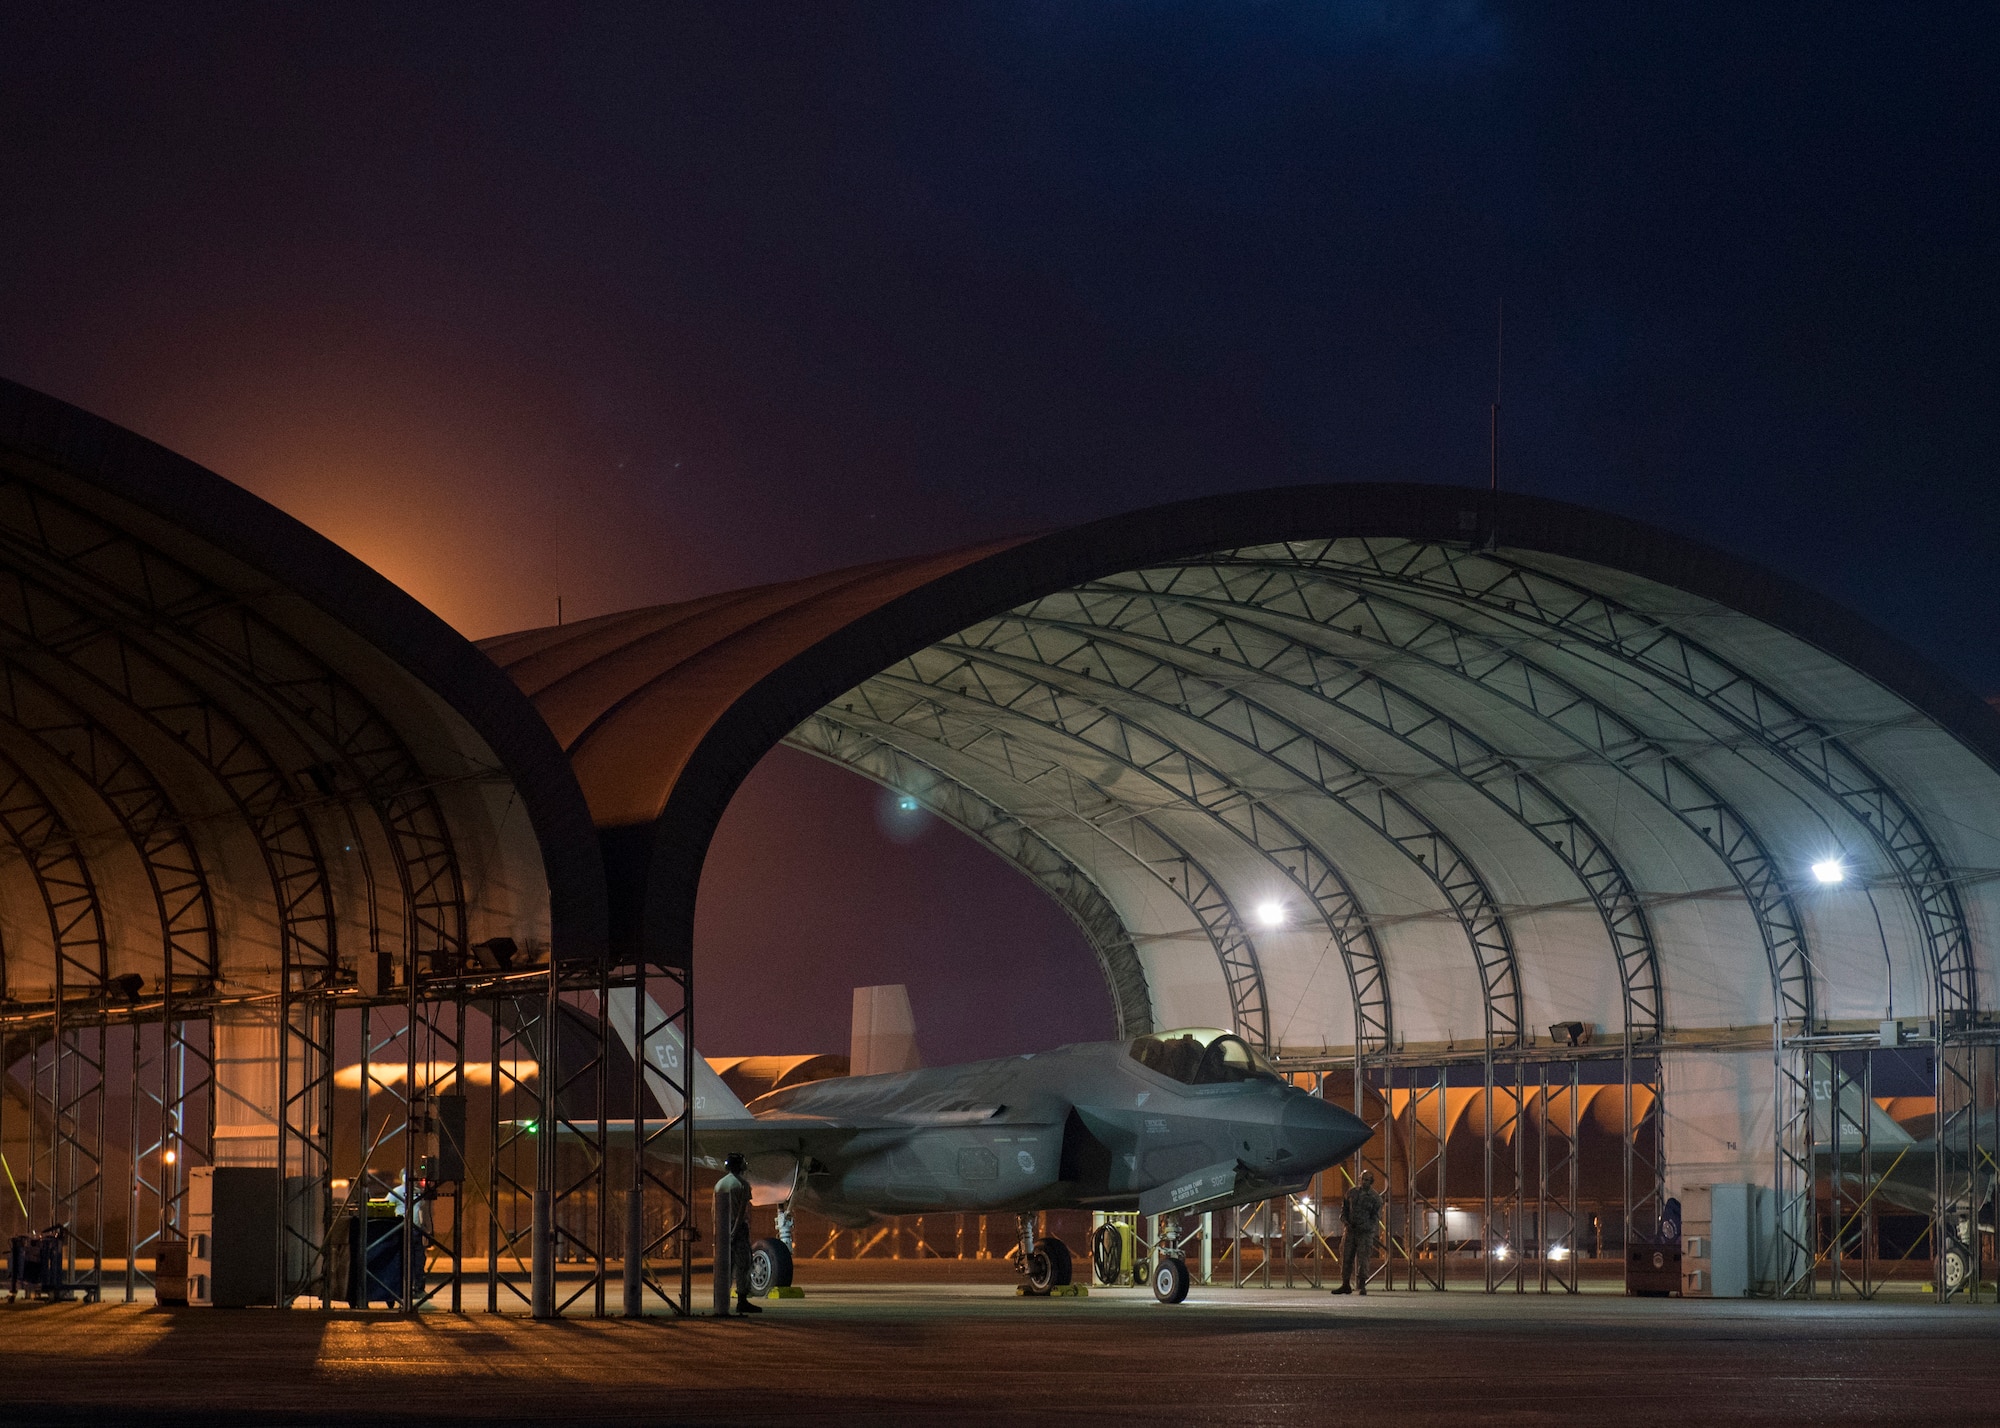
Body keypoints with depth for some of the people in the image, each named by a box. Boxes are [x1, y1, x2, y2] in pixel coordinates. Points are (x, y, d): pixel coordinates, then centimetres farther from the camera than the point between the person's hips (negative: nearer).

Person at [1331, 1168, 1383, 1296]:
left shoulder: (1375, 1198, -2)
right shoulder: (1351, 1193, 10)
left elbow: (1376, 1218, -4)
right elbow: (1344, 1209, 16)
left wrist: (1366, 1226, -19)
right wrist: (1344, 1220, -3)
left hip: (1365, 1232, -4)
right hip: (1350, 1230, 4)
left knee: (1362, 1259, -9)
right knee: (1346, 1258, 4)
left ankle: (1362, 1286, -3)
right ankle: (1345, 1285, 13)